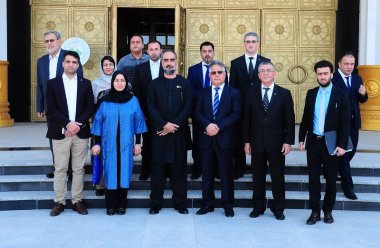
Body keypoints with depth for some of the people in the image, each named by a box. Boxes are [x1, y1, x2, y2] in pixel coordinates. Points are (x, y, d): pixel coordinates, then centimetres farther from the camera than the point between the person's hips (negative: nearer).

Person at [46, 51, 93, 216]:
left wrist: (78, 124, -12)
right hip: (60, 132, -1)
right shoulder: (53, 83, 5)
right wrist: (67, 124, -14)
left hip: (81, 132, 1)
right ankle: (59, 202, 11)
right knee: (60, 169, 3)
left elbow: (90, 107, 2)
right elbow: (51, 108, -3)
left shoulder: (85, 83, 9)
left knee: (78, 169, 5)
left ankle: (77, 201, 13)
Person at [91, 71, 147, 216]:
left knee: (124, 172, 4)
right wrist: (97, 143, 0)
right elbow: (98, 122, 3)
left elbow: (138, 121, 4)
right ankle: (111, 205, 12)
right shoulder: (105, 101, 1)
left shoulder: (133, 100, 2)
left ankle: (122, 205, 14)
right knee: (111, 173, 2)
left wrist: (138, 142, 1)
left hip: (126, 144, 0)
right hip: (109, 144, 0)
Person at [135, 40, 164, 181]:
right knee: (147, 143, 8)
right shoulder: (140, 68, 5)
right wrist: (141, 112, -4)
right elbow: (138, 92, 2)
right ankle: (146, 171, 18)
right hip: (147, 112, 1)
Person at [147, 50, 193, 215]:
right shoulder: (155, 84, 9)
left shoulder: (185, 84, 8)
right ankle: (156, 203, 11)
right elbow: (151, 108, 0)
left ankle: (180, 203, 12)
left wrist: (174, 125, -11)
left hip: (179, 132, 0)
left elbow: (188, 107, -1)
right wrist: (164, 125, -13)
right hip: (159, 132, 0)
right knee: (158, 168, 3)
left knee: (179, 168, 4)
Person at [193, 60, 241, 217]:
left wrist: (218, 126, -15)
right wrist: (207, 125, -15)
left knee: (226, 173, 3)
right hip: (206, 138, 3)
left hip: (225, 138, -3)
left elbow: (236, 115, -6)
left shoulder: (234, 93, 4)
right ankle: (207, 203, 18)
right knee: (207, 173, 8)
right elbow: (197, 113, 4)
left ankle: (228, 205, 13)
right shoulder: (203, 93, 13)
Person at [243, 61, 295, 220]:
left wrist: (288, 141, -7)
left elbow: (289, 119, -1)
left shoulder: (284, 94, 1)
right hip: (257, 143, 1)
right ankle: (258, 207, 23)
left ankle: (278, 208, 21)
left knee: (278, 178, 7)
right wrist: (246, 141, 0)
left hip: (277, 143, -1)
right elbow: (246, 119, 4)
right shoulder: (251, 93, 4)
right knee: (258, 177, 9)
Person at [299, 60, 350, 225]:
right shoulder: (311, 94, 6)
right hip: (313, 142, 3)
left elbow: (345, 122, -7)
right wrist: (301, 138, 7)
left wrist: (342, 145, -13)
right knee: (313, 178, 6)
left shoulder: (341, 95, -5)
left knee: (331, 179, 8)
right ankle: (315, 211, 15)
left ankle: (328, 211, 22)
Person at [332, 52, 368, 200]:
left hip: (353, 121, 6)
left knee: (351, 150, 15)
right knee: (343, 153, -1)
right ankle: (348, 187, 5)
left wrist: (363, 94, -14)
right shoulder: (332, 78, -12)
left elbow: (362, 100, 7)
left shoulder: (357, 79, 8)